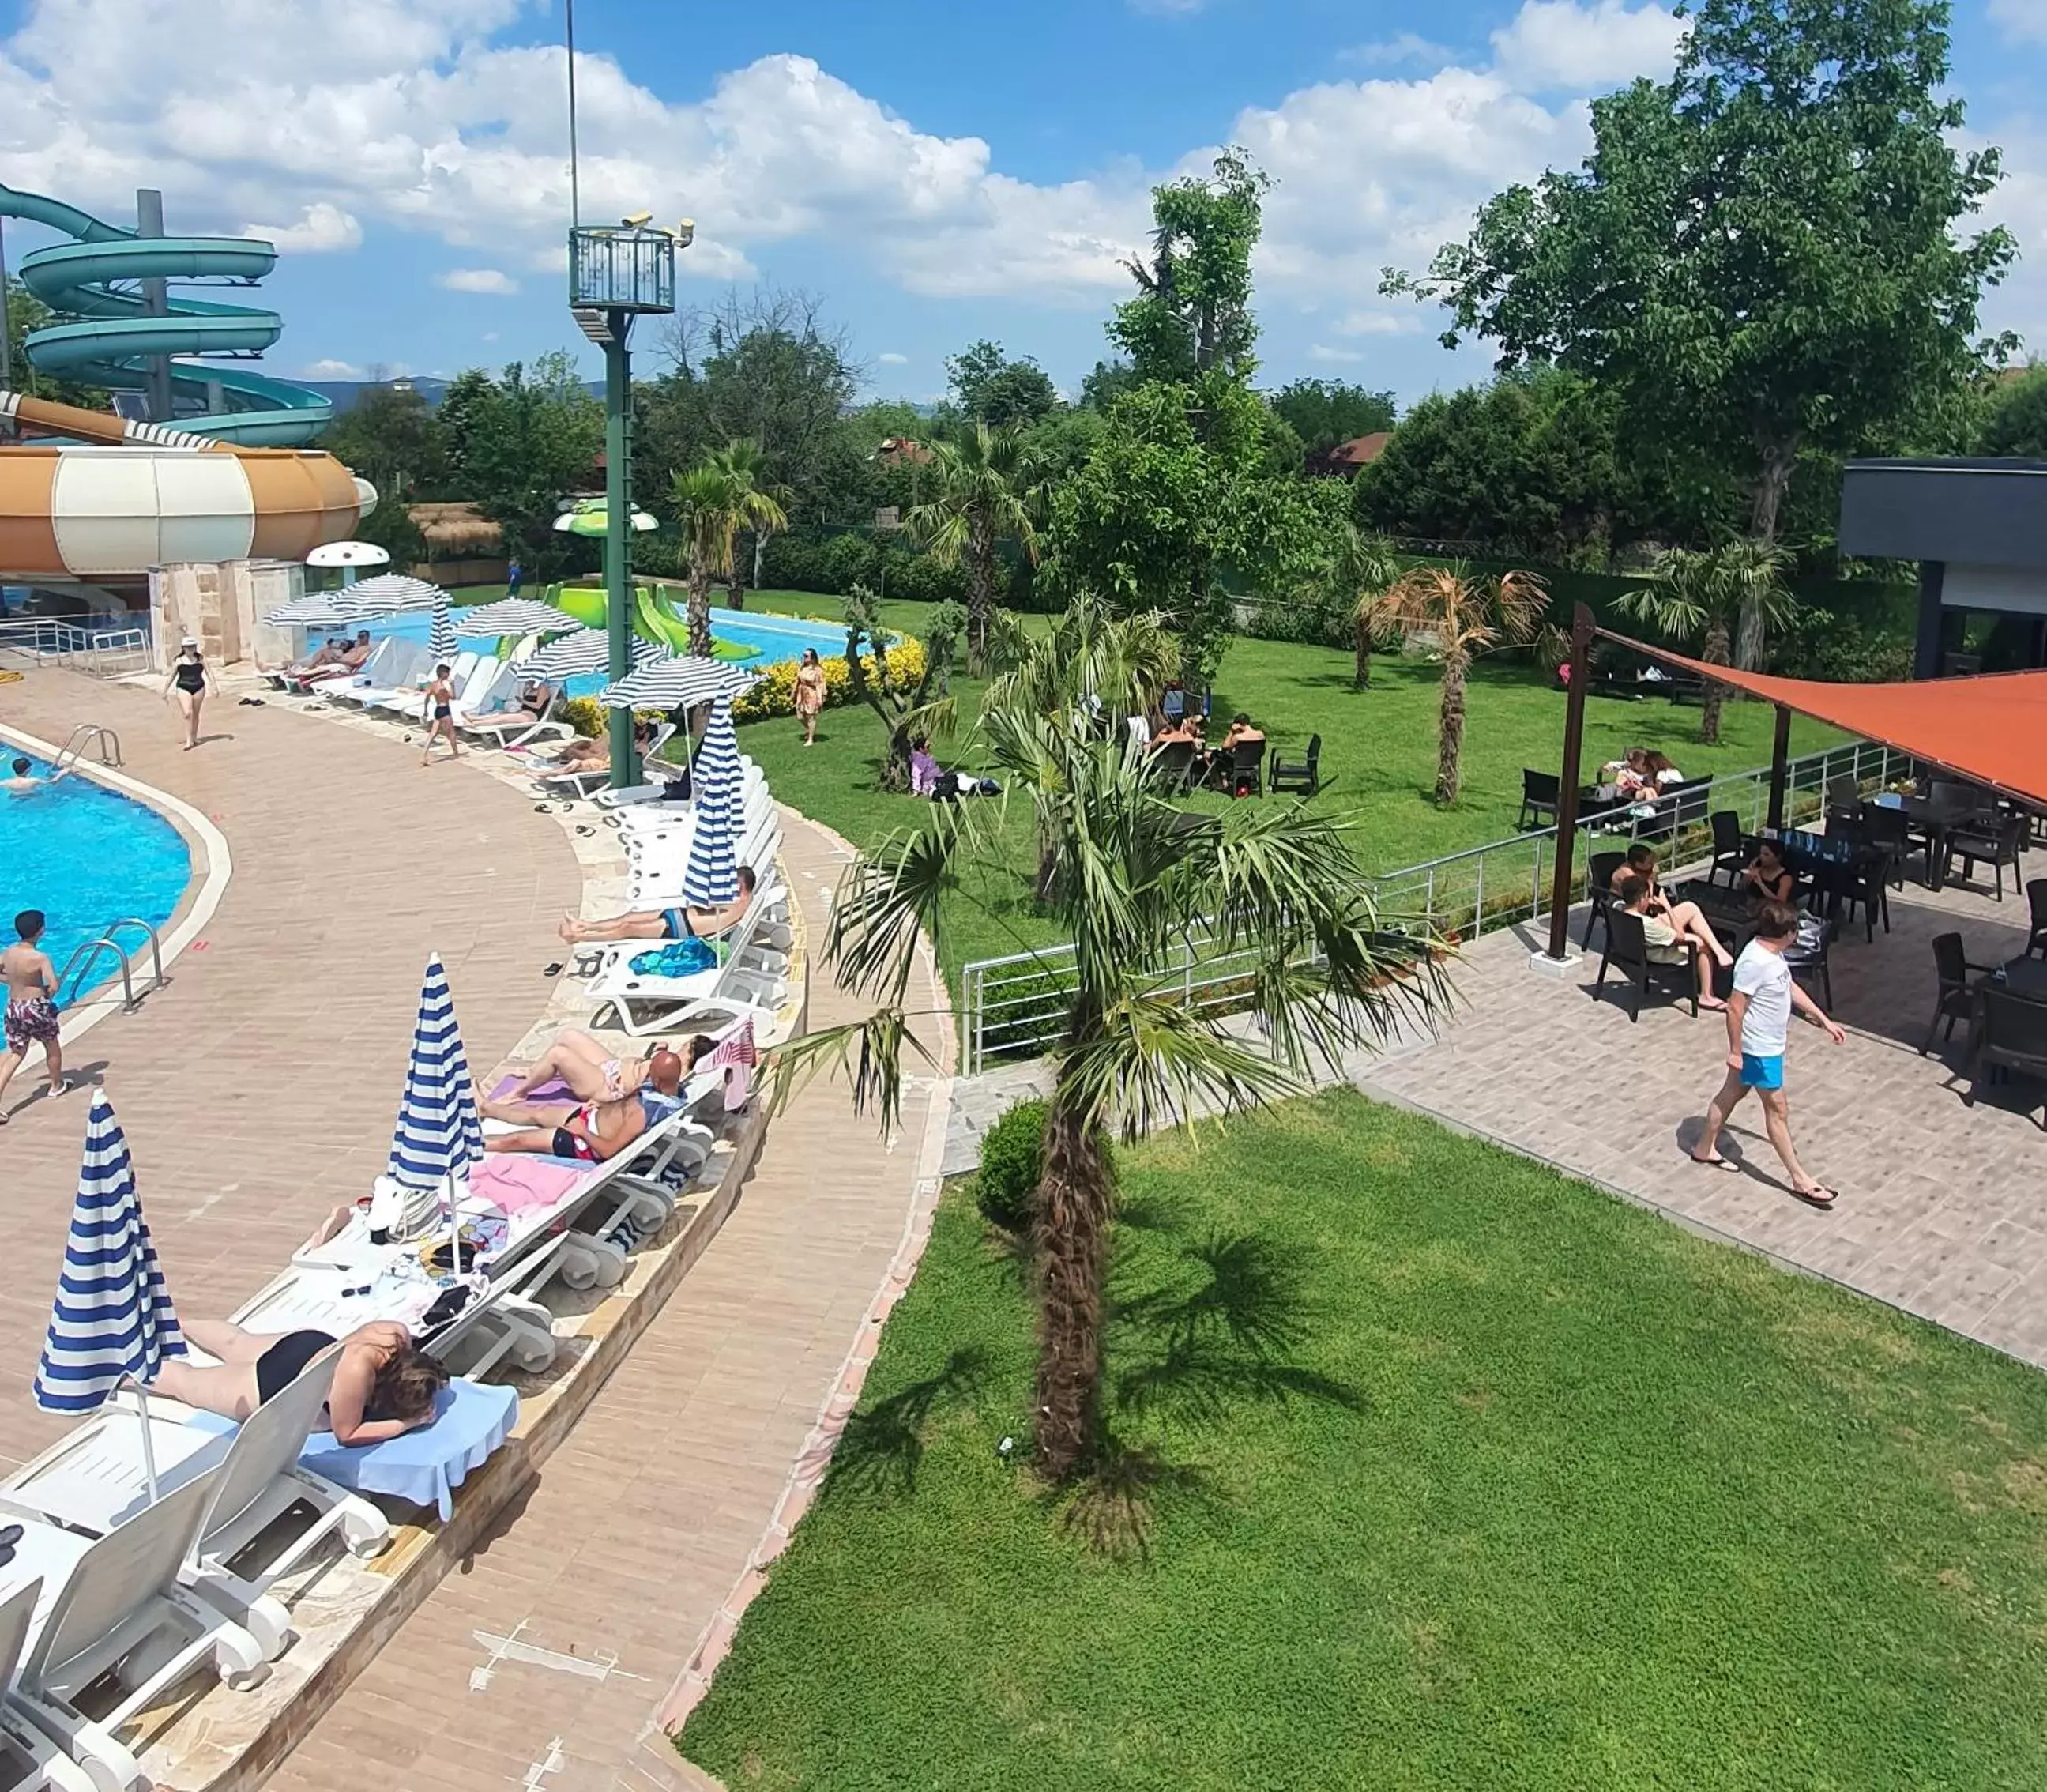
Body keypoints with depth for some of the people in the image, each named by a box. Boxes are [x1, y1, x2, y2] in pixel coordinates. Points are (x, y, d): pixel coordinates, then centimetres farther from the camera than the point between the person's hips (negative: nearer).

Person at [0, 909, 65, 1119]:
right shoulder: (40, 957, -21)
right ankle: (56, 1085, 40)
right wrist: (48, 996, -6)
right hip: (35, 1008, -6)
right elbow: (54, 986, -27)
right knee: (52, 1047, 21)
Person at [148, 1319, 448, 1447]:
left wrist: (427, 1386, -23)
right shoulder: (357, 1370, -47)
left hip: (313, 1346, 7)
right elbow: (346, 1435, -32)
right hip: (271, 1387, -7)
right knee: (181, 1379, 22)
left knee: (234, 1342, 37)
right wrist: (407, 1422, -36)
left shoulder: (397, 1333, -30)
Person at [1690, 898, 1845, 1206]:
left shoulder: (1771, 953, 0)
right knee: (1778, 1110, 2)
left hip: (1768, 1044, 10)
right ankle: (1799, 1179, 14)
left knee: (1731, 1093, 22)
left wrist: (1824, 1020, 17)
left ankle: (1705, 1148, 37)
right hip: (1760, 1049, -10)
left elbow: (1791, 988, 14)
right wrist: (1735, 1051, -20)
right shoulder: (1755, 962, -30)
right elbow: (1735, 1008, -26)